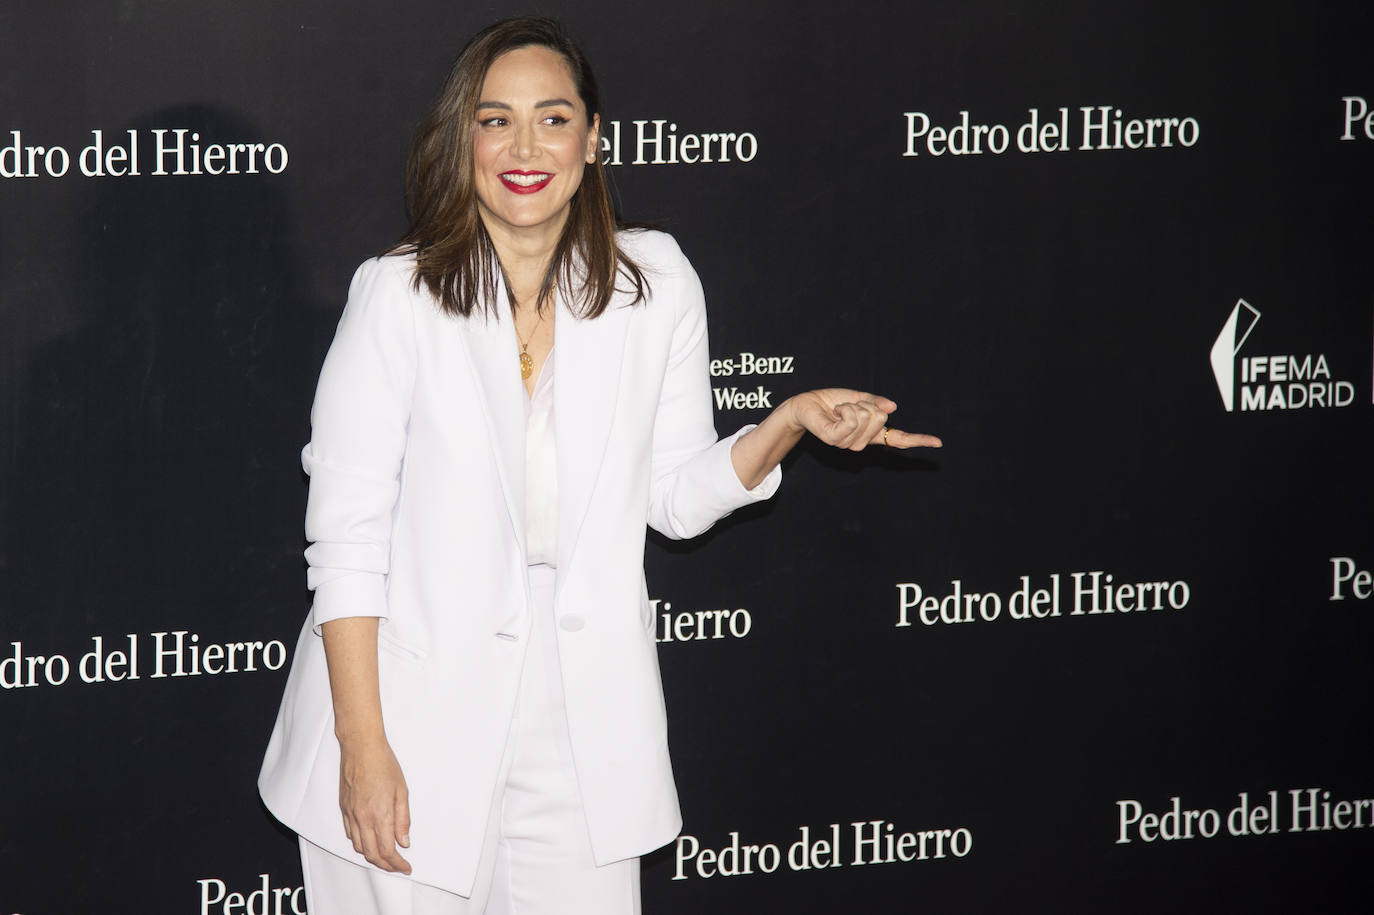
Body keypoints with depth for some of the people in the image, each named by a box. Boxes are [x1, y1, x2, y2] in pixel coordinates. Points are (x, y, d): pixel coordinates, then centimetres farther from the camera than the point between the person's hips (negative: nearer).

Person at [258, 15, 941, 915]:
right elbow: (347, 534, -10)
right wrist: (364, 748, -14)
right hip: (417, 707, -3)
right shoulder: (398, 294, -9)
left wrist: (789, 422, -9)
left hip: (582, 727, 3)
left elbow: (678, 497, 8)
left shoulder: (655, 284, 1)